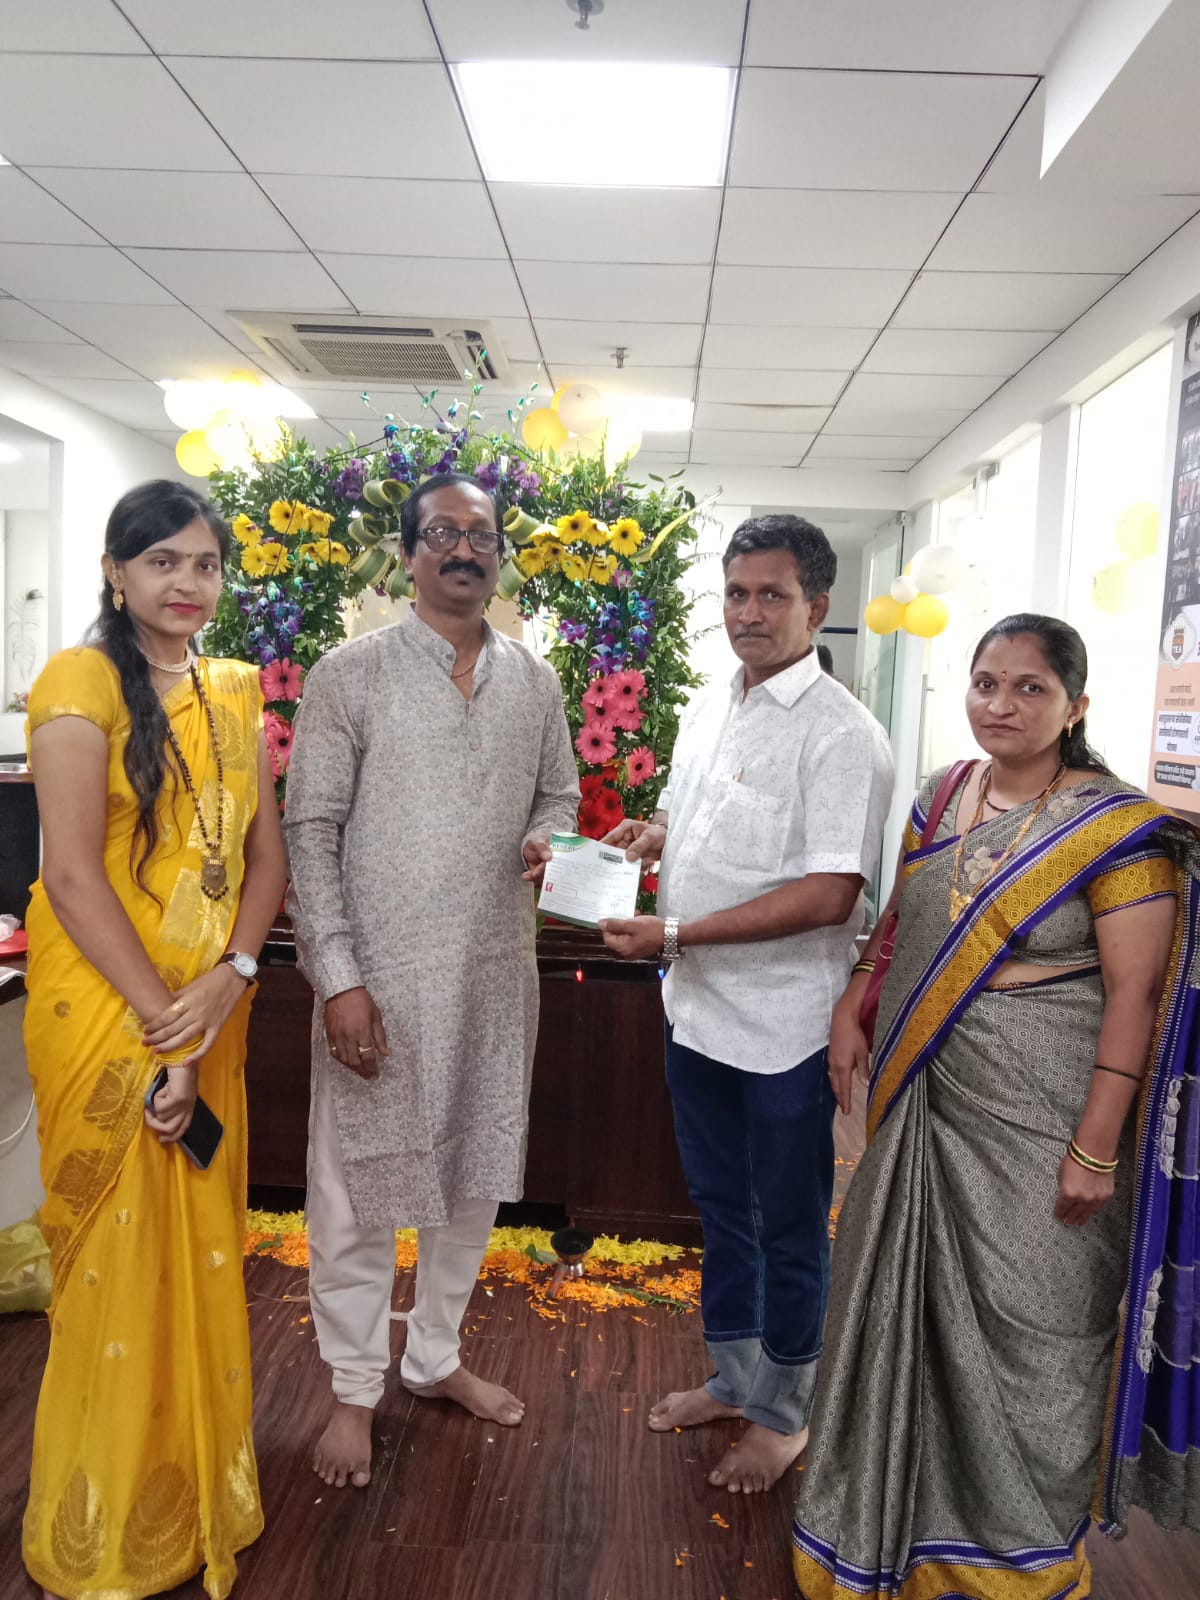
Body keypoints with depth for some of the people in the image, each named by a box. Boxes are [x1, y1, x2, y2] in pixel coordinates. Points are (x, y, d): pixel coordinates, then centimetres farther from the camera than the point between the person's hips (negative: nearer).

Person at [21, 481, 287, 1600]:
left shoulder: (234, 694, 9)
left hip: (213, 1011, 6)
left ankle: (201, 1491, 40)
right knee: (118, 1257, 8)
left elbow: (266, 854, 6)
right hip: (105, 1014, -5)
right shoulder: (82, 681, -10)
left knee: (205, 1242, 17)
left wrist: (231, 976, -10)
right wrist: (159, 1027, -17)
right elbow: (74, 875, -16)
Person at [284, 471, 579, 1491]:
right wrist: (339, 978, -15)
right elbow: (311, 831, -9)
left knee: (475, 1170, 16)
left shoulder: (534, 681, 7)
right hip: (381, 972, -4)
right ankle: (356, 1389, 30)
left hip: (497, 969, 5)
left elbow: (560, 793, 18)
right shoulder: (351, 673, -6)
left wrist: (545, 842, -7)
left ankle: (436, 1357, 39)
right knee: (360, 1181, 7)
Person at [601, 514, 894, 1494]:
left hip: (786, 1026, -7)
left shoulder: (841, 733, -18)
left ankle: (783, 1415, 34)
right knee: (721, 1207, 22)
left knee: (790, 1227, 12)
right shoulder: (706, 708, 7)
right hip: (698, 1009, 8)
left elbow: (829, 895, -24)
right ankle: (733, 1378, 44)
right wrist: (650, 835, -1)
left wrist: (676, 933, -23)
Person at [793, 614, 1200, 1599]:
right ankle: (906, 1498, 45)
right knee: (911, 1295, 18)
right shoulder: (943, 797, 5)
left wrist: (1096, 1149, -17)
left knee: (1026, 1319, 8)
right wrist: (854, 1013, 4)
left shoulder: (1116, 827, -13)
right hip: (925, 1098, 6)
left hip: (1035, 1122, -5)